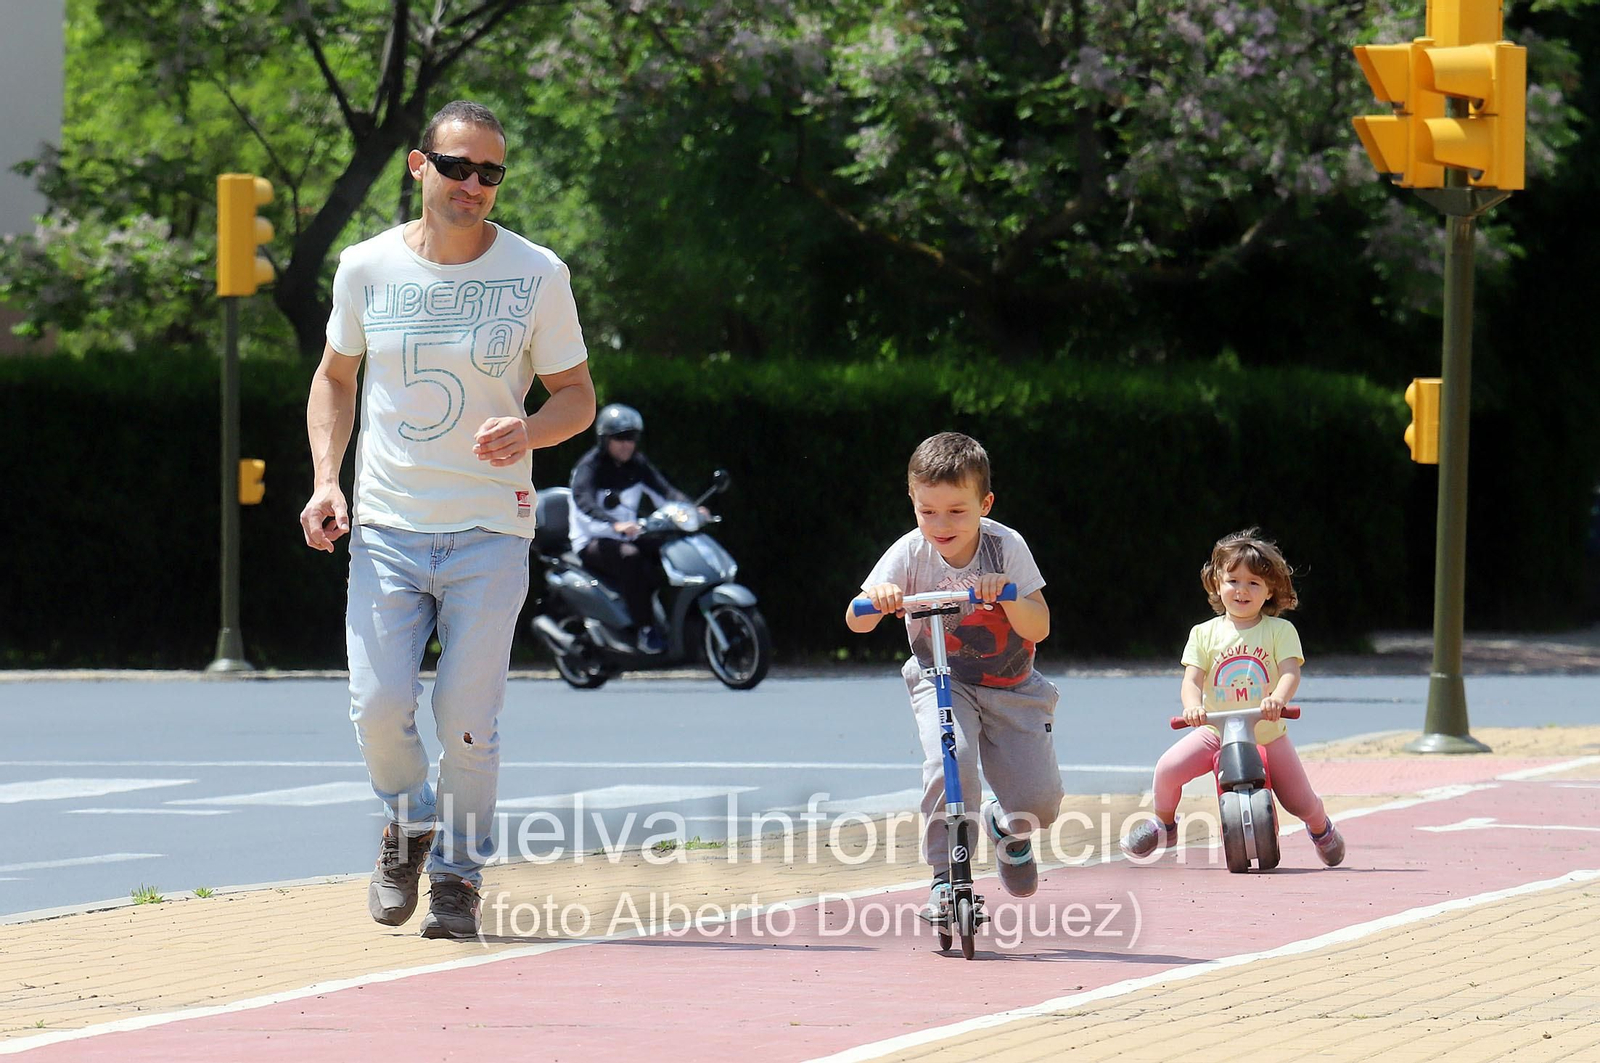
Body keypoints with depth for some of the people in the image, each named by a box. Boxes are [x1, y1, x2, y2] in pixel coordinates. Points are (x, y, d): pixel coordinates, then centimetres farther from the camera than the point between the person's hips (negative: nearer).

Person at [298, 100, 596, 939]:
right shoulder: (367, 268, 1)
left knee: (467, 719, -6)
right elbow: (335, 376, 15)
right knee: (379, 708, -8)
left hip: (490, 529, -1)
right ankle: (411, 822, 23)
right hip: (386, 525, 1)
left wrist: (527, 432, -19)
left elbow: (578, 396, 3)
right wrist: (325, 479, 0)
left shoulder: (536, 274, -3)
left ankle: (458, 872, 15)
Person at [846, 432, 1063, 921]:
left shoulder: (1006, 546, -17)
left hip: (1011, 687, 1)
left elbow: (1038, 629, -19)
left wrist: (1007, 593, -39)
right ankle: (946, 879, -16)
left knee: (1040, 799, -10)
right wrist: (876, 599, -43)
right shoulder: (910, 553, -16)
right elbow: (856, 621, -20)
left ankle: (1008, 826, 29)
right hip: (942, 680, -1)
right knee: (950, 762, -31)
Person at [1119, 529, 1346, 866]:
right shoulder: (1205, 634, 1)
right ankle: (1164, 823, 8)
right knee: (1168, 769, -21)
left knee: (1301, 802, -2)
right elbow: (1192, 679, -8)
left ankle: (1320, 827, 36)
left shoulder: (1280, 631, -3)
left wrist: (1277, 699, -39)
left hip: (1268, 734, -1)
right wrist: (1192, 706, -31)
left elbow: (1290, 672, -16)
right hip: (1215, 732, 1)